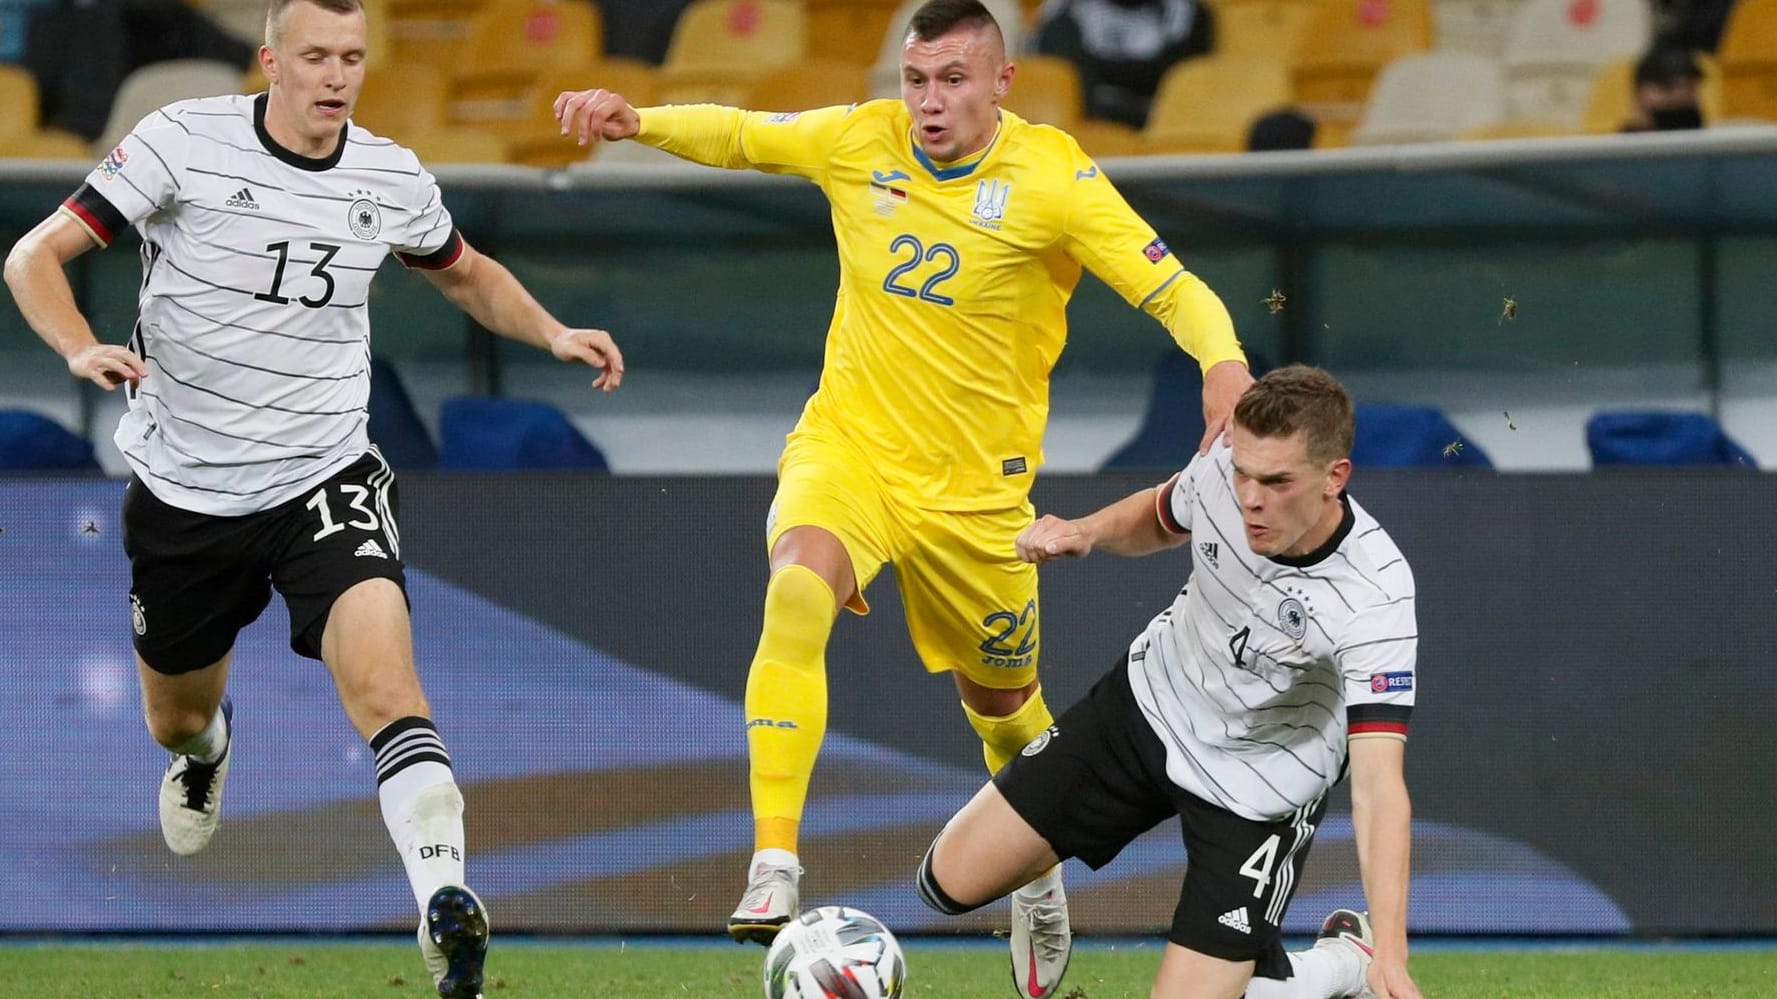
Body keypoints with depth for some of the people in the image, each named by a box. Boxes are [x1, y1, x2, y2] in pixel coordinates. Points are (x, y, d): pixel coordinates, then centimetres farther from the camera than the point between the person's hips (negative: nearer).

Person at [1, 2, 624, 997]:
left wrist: (554, 333, 2)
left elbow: (468, 275, 21)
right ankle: (207, 746, 59)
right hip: (184, 493, 0)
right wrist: (83, 350, -31)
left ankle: (446, 900, -35)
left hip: (325, 482, 0)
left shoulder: (393, 178, -1)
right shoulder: (185, 141, -12)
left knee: (381, 675, -26)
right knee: (175, 720, 20)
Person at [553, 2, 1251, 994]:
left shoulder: (1053, 178, -12)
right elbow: (736, 133, 13)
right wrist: (638, 120, -5)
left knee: (1002, 699, 14)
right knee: (796, 591, -31)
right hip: (846, 449, 1)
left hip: (974, 488, -1)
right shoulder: (860, 142, -3)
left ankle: (1038, 869, 48)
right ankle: (775, 866, -34)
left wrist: (1223, 363, -35)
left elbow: (1177, 291, -15)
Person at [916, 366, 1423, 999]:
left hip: (1258, 789, -5)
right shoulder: (1223, 470, -21)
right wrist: (1088, 532, -15)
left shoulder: (1376, 599, -36)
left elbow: (1378, 784, -40)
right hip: (1151, 702, 5)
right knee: (950, 881, 2)